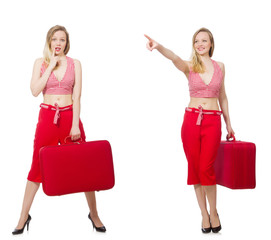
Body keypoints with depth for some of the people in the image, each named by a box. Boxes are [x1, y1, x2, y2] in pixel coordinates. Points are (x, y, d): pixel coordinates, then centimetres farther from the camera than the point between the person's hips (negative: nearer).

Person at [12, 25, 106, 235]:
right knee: (38, 166, 4)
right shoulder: (40, 62, 5)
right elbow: (35, 90, -8)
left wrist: (75, 125, -10)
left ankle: (94, 215, 15)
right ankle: (24, 217, 14)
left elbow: (77, 96, -2)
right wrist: (51, 66, -10)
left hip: (70, 116, 0)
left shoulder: (75, 64, 4)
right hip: (47, 116, 0)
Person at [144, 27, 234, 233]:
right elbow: (175, 58, -22)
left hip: (213, 121, 0)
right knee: (195, 168, 3)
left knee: (206, 169, -6)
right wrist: (159, 47, -44)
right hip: (191, 119, 0)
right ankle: (204, 214, 17)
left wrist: (228, 123, 19)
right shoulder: (189, 67, 1)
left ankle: (214, 212, 14)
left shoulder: (220, 66, 8)